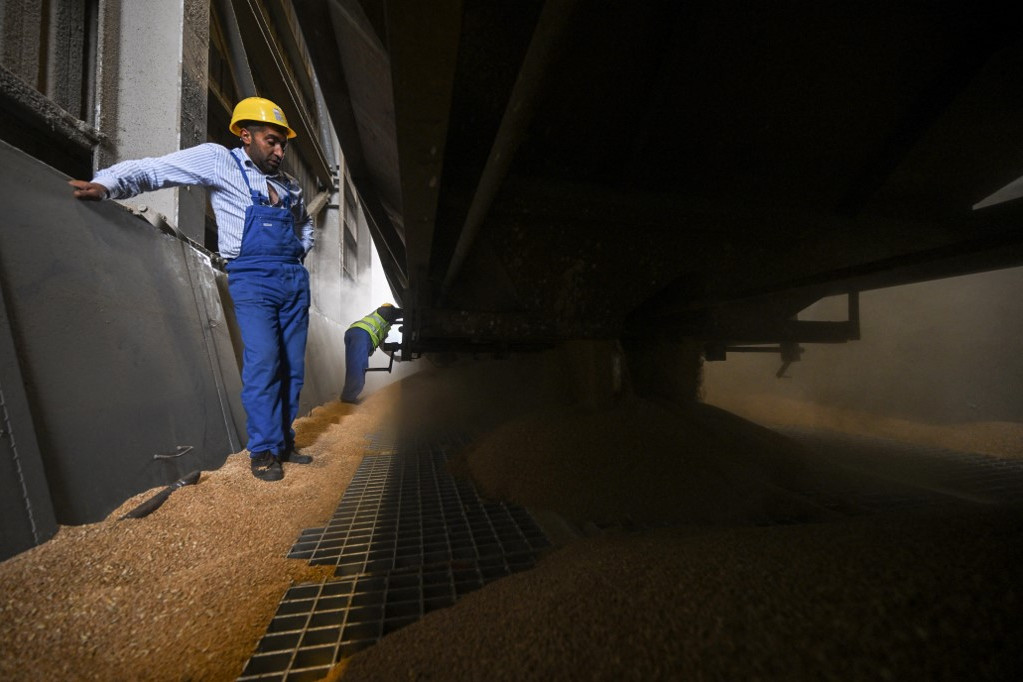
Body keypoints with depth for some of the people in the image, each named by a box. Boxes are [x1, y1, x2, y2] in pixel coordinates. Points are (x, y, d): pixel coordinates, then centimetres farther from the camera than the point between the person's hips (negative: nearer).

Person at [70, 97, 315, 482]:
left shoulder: (289, 184, 18)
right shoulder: (218, 160, 3)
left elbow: (305, 225, 32)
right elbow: (153, 170, -1)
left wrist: (299, 254, 15)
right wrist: (106, 183, -18)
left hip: (294, 280, 5)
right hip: (253, 280, -5)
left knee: (292, 367, 3)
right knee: (262, 362, -17)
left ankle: (283, 443, 13)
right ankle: (263, 451, -4)